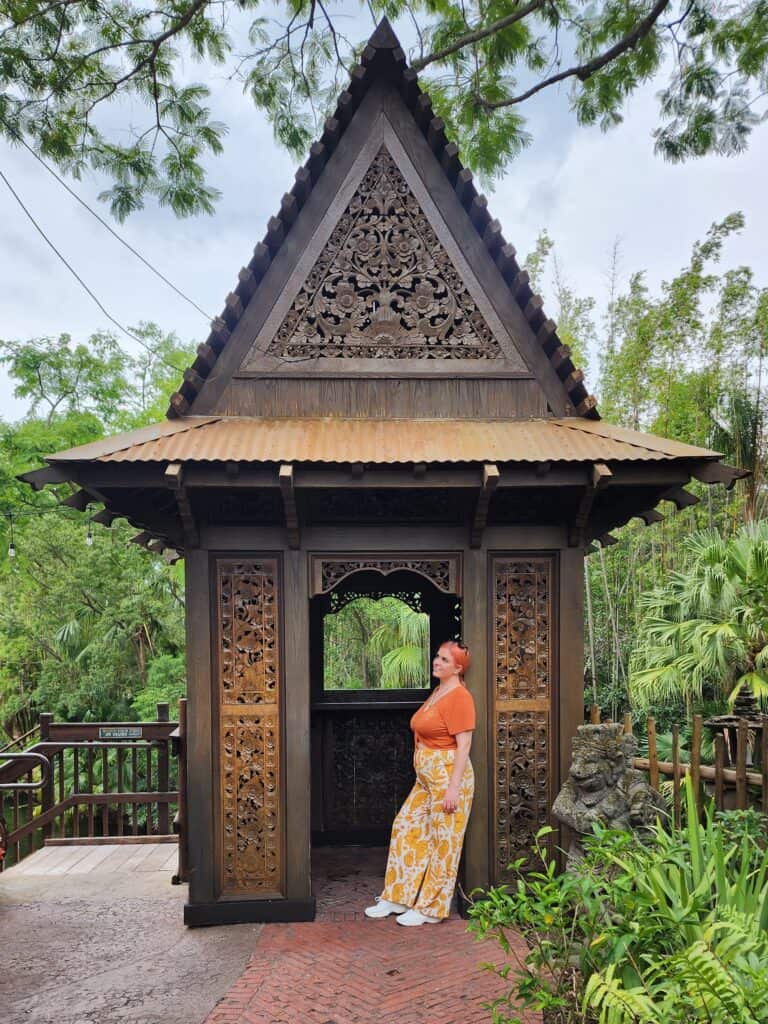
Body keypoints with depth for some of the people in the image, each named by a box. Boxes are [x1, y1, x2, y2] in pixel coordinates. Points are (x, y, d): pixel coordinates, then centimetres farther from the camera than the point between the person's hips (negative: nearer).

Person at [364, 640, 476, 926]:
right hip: (426, 778, 10)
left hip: (448, 777, -10)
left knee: (443, 842, 2)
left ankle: (431, 909, 14)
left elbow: (463, 744, -18)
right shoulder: (437, 692, 13)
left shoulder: (459, 696, -14)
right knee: (405, 828, 12)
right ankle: (397, 898, 23)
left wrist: (453, 788, -21)